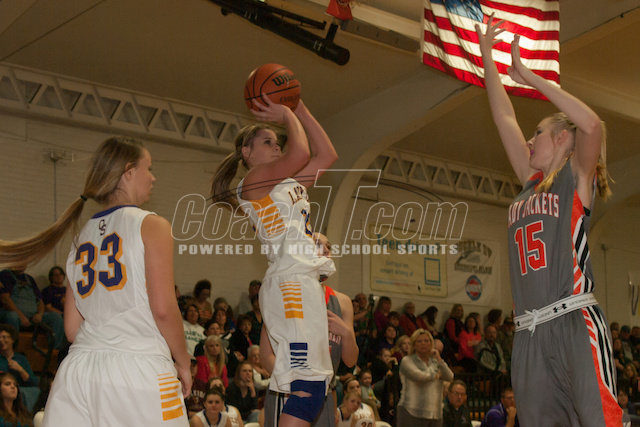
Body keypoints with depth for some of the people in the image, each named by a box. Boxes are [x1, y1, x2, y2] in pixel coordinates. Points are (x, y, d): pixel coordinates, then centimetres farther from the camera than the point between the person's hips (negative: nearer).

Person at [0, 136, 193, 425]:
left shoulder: (82, 237, 17)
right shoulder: (151, 225, -1)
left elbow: (72, 328, 15)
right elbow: (163, 308, -9)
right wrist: (183, 361, 3)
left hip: (79, 370, 6)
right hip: (139, 369, -6)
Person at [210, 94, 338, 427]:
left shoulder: (286, 182, 24)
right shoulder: (254, 180, -1)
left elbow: (327, 155, 25)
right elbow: (301, 154, -15)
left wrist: (299, 109, 22)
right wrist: (288, 118, 3)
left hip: (304, 285, 9)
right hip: (289, 284, -9)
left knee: (312, 386, 5)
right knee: (307, 388, -18)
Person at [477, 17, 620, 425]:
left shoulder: (577, 178, 4)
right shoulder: (532, 182, 21)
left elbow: (592, 125, -15)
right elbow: (505, 120, 23)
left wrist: (528, 76, -10)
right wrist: (486, 56, 24)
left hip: (575, 323, -7)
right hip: (531, 331, 7)